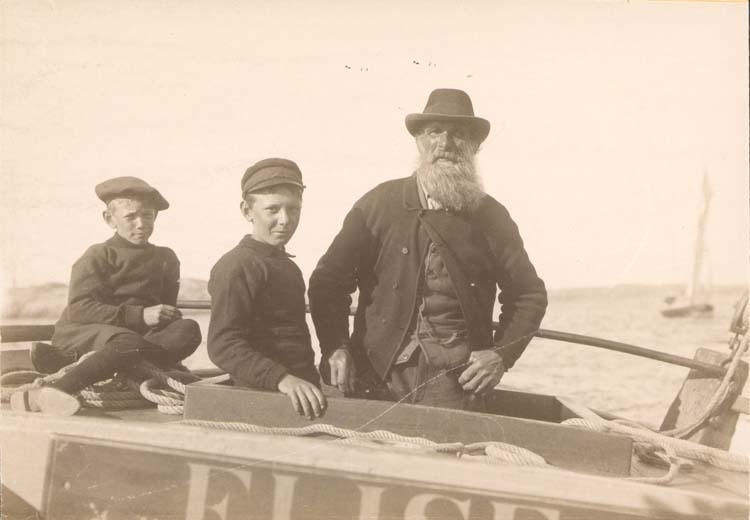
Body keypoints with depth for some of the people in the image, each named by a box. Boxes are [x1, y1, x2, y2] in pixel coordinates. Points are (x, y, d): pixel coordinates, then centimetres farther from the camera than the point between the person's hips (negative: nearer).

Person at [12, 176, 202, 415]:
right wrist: (139, 315, -20)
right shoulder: (98, 256, 4)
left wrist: (168, 316, -1)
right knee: (128, 342, -40)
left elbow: (167, 310, 26)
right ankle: (38, 396, -52)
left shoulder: (166, 258, 20)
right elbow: (79, 309, -10)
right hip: (81, 333, -4)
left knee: (188, 330, -26)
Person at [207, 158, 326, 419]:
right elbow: (223, 344, -18)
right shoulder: (237, 267, -9)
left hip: (303, 394, 8)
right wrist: (282, 379, -28)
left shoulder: (285, 264, 20)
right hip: (265, 398, -8)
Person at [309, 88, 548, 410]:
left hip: (455, 383, 0)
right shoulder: (378, 204, 3)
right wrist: (335, 347, -6)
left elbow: (529, 295, 14)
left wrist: (502, 355, 1)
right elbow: (329, 279, 7)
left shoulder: (491, 217, 6)